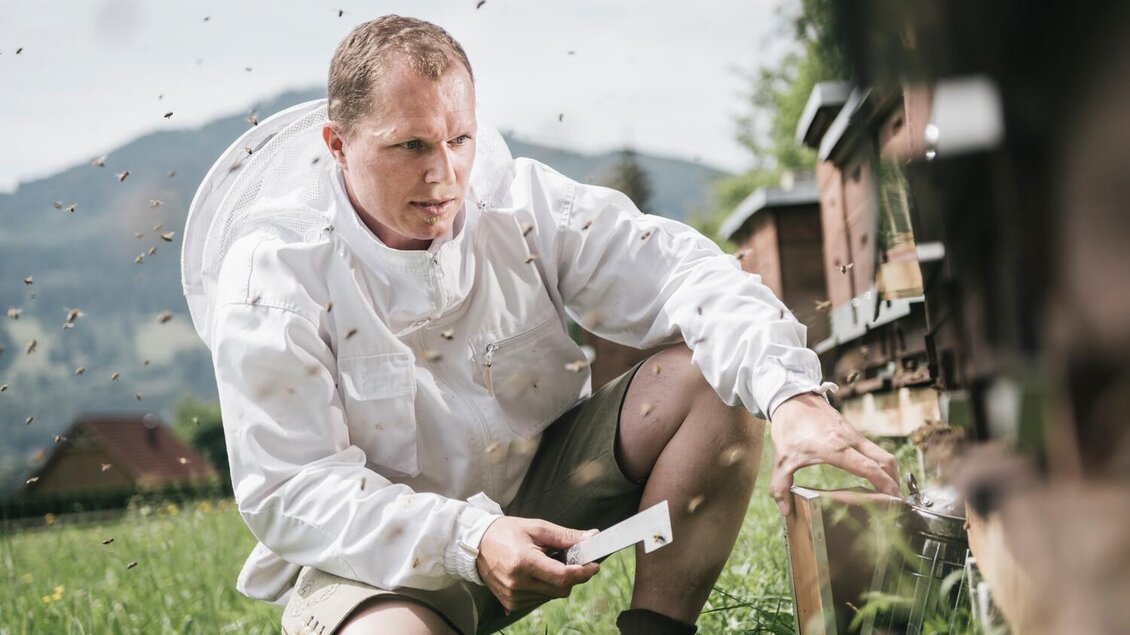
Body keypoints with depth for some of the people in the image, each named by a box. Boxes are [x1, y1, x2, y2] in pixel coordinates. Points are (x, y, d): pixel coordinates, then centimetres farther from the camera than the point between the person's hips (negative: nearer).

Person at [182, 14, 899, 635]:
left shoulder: (519, 201, -9)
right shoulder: (272, 274, -19)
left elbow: (679, 271, -16)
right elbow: (289, 492, -21)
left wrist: (792, 395, -35)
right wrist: (468, 539, -34)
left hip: (541, 492, 5)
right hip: (378, 554, -4)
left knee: (717, 369, -14)